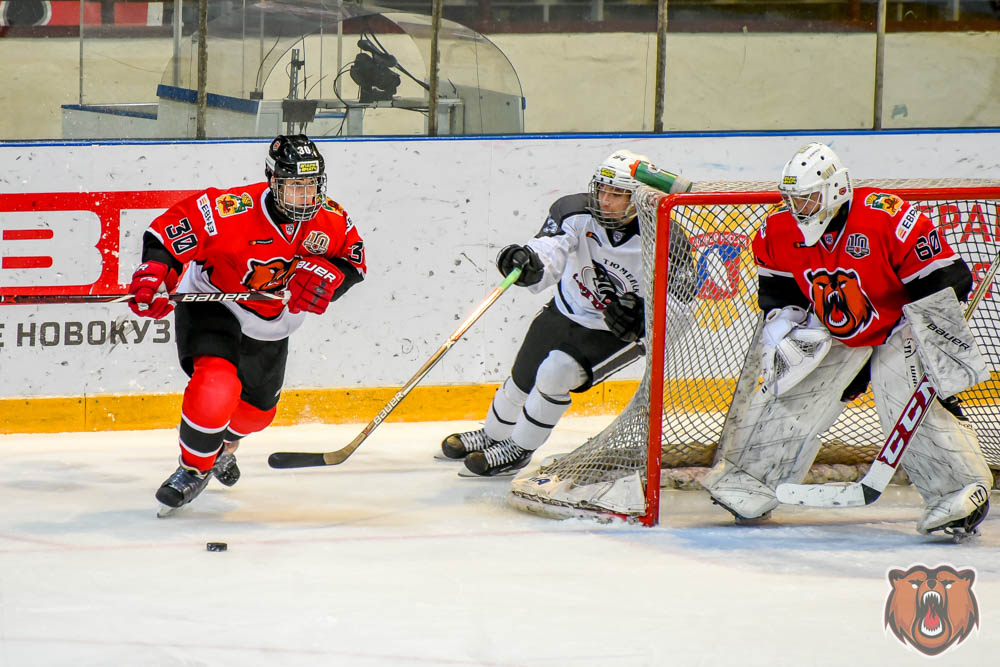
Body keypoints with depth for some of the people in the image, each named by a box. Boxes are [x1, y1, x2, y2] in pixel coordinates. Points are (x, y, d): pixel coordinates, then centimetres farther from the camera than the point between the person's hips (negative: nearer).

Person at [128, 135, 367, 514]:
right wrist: (153, 276, -44)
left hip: (270, 326, 6)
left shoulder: (331, 220, -17)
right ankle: (194, 468, -4)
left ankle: (225, 442, 59)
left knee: (256, 410, 22)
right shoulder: (232, 211, -34)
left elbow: (353, 258, -3)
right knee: (216, 387, -30)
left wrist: (327, 276, -24)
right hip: (212, 307, -6)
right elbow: (171, 229, -30)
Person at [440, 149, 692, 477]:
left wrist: (641, 317, -35)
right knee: (522, 379, 15)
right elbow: (549, 252, -36)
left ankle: (519, 450, -1)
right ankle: (493, 435, 47)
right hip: (567, 311, 4)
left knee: (556, 372, -22)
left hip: (616, 332, -4)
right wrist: (529, 262, -59)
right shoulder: (576, 213, -22)